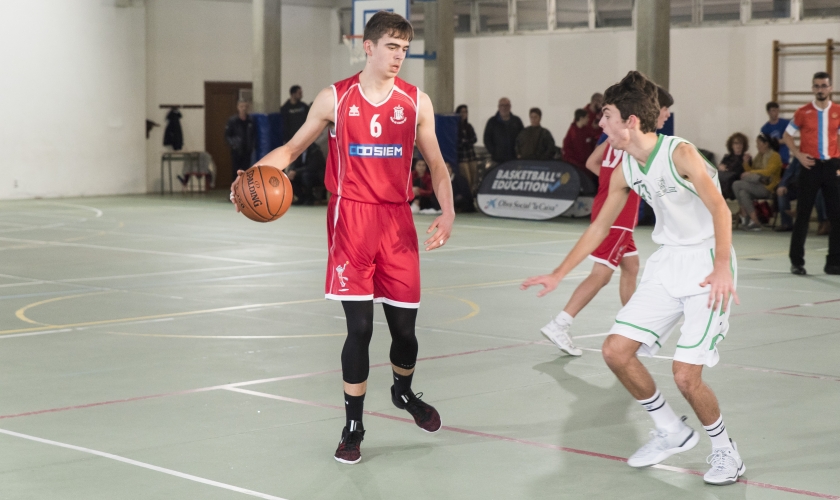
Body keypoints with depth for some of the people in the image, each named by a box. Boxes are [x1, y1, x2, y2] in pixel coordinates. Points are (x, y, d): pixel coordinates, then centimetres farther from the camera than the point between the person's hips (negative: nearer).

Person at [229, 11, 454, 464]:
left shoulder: (416, 102, 4)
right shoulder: (335, 99, 1)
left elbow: (435, 164, 9)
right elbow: (293, 147, 9)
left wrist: (447, 211, -6)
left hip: (397, 220, 2)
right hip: (350, 218, -2)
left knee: (404, 325, 5)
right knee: (359, 326, -6)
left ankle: (404, 392, 38)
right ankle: (353, 426, 9)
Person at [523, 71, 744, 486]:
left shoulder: (680, 153, -18)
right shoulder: (626, 169, 5)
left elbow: (720, 208, -26)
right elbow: (601, 225, 16)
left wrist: (722, 267, -39)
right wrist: (559, 274, 16)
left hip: (707, 266, -8)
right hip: (667, 264, 8)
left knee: (685, 376, -14)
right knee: (615, 351, 2)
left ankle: (725, 451, 12)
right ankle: (671, 432, 20)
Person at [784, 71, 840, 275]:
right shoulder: (803, 112, 1)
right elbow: (788, 136, 9)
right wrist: (798, 155, -6)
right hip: (811, 166, -1)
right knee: (803, 215, 2)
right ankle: (796, 261, 10)